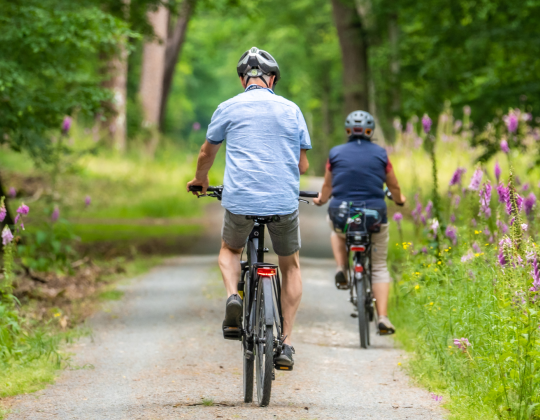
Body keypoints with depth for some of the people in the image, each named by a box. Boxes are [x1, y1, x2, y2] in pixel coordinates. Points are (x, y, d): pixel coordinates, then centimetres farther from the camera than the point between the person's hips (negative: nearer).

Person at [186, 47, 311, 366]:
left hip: (241, 201, -1)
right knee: (291, 266, 21)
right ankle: (286, 343, 13)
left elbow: (207, 154, 19)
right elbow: (303, 164, 13)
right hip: (284, 201, 1)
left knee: (230, 250, 29)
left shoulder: (229, 109, 5)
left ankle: (233, 296, -2)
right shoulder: (291, 110, 8)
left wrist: (201, 180, 40)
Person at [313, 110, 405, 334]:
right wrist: (399, 199, 35)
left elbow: (327, 188, 12)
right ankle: (383, 318, -2)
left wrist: (320, 200, 35)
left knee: (337, 233, 38)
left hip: (342, 215, 1)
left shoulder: (336, 154, 2)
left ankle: (341, 270, 14)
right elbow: (394, 187, 12)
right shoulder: (380, 154, 2)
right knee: (379, 268, 13)